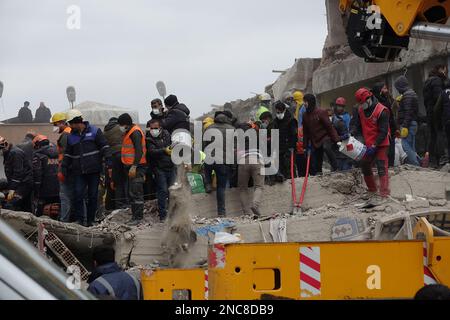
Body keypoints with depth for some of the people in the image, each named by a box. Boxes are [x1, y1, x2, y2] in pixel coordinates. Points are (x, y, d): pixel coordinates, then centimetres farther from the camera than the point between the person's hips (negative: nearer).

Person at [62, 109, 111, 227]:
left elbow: (105, 147, -1)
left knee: (93, 195, 2)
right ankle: (79, 219, -2)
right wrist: (64, 170, 11)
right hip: (79, 172, 3)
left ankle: (90, 220, 11)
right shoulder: (71, 137, 12)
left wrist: (108, 162, -11)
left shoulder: (94, 131, 0)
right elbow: (68, 155, 17)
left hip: (94, 170, -3)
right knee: (78, 194, -8)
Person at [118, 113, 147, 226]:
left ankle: (138, 217, -9)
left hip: (137, 167, -11)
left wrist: (134, 166, -26)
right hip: (131, 167, 11)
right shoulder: (129, 132, 17)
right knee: (131, 193, 13)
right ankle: (135, 216, 19)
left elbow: (139, 151, -22)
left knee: (135, 192, -11)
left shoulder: (135, 132, -15)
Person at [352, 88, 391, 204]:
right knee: (365, 166, 14)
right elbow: (360, 127, 15)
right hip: (369, 145, 8)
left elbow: (383, 132, -21)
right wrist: (351, 135, -4)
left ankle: (384, 195, -12)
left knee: (382, 168, -11)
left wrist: (374, 146, -23)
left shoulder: (381, 111, -20)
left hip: (381, 145, -8)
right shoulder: (361, 111, 3)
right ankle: (372, 191, 29)